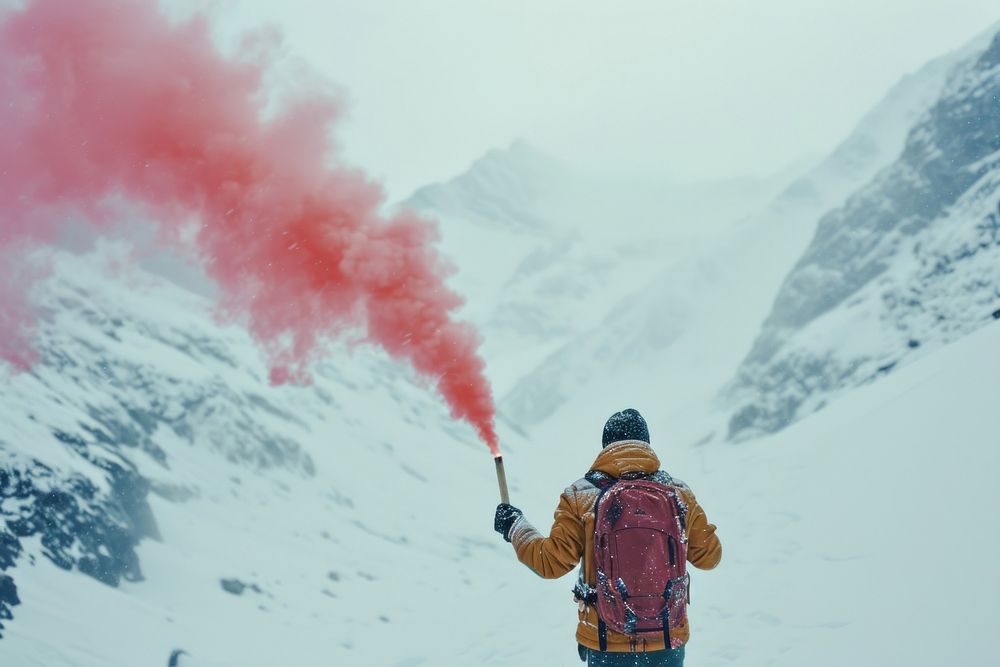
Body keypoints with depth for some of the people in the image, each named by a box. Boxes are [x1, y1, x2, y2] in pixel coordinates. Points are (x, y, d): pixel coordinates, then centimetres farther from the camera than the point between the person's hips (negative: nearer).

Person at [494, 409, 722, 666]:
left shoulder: (580, 497, -10)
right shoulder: (679, 493, -4)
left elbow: (552, 562, -7)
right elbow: (709, 556, 6)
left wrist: (515, 528, 8)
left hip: (604, 645, -1)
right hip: (668, 642, 1)